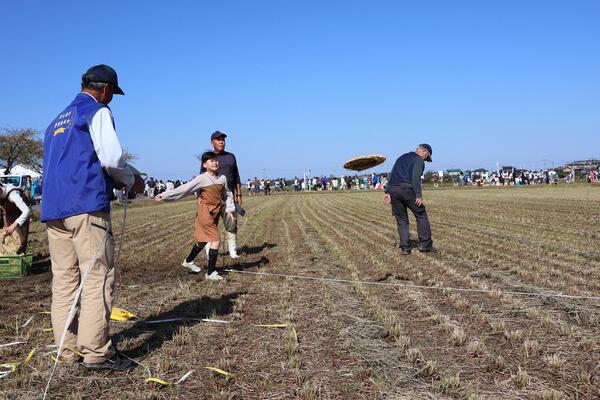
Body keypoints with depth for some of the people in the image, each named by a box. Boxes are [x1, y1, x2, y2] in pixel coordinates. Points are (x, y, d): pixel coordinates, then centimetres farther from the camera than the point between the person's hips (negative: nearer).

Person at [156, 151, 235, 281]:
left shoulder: (222, 178, 7)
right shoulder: (202, 179, -10)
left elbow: (228, 194, 22)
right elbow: (183, 189, -12)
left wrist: (229, 209, 13)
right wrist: (164, 195, -17)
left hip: (216, 213, 7)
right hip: (206, 213, -7)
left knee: (203, 240, 19)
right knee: (216, 240, -14)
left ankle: (188, 261, 42)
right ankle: (211, 273, -7)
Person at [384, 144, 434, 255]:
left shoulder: (401, 158, 28)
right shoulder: (419, 159, 4)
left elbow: (391, 176, 20)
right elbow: (415, 178, -11)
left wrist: (388, 192, 15)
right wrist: (419, 196, -14)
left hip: (393, 190, 7)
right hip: (407, 189, -7)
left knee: (401, 220, 11)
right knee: (421, 215, 8)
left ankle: (405, 248, 7)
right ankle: (425, 244, 7)